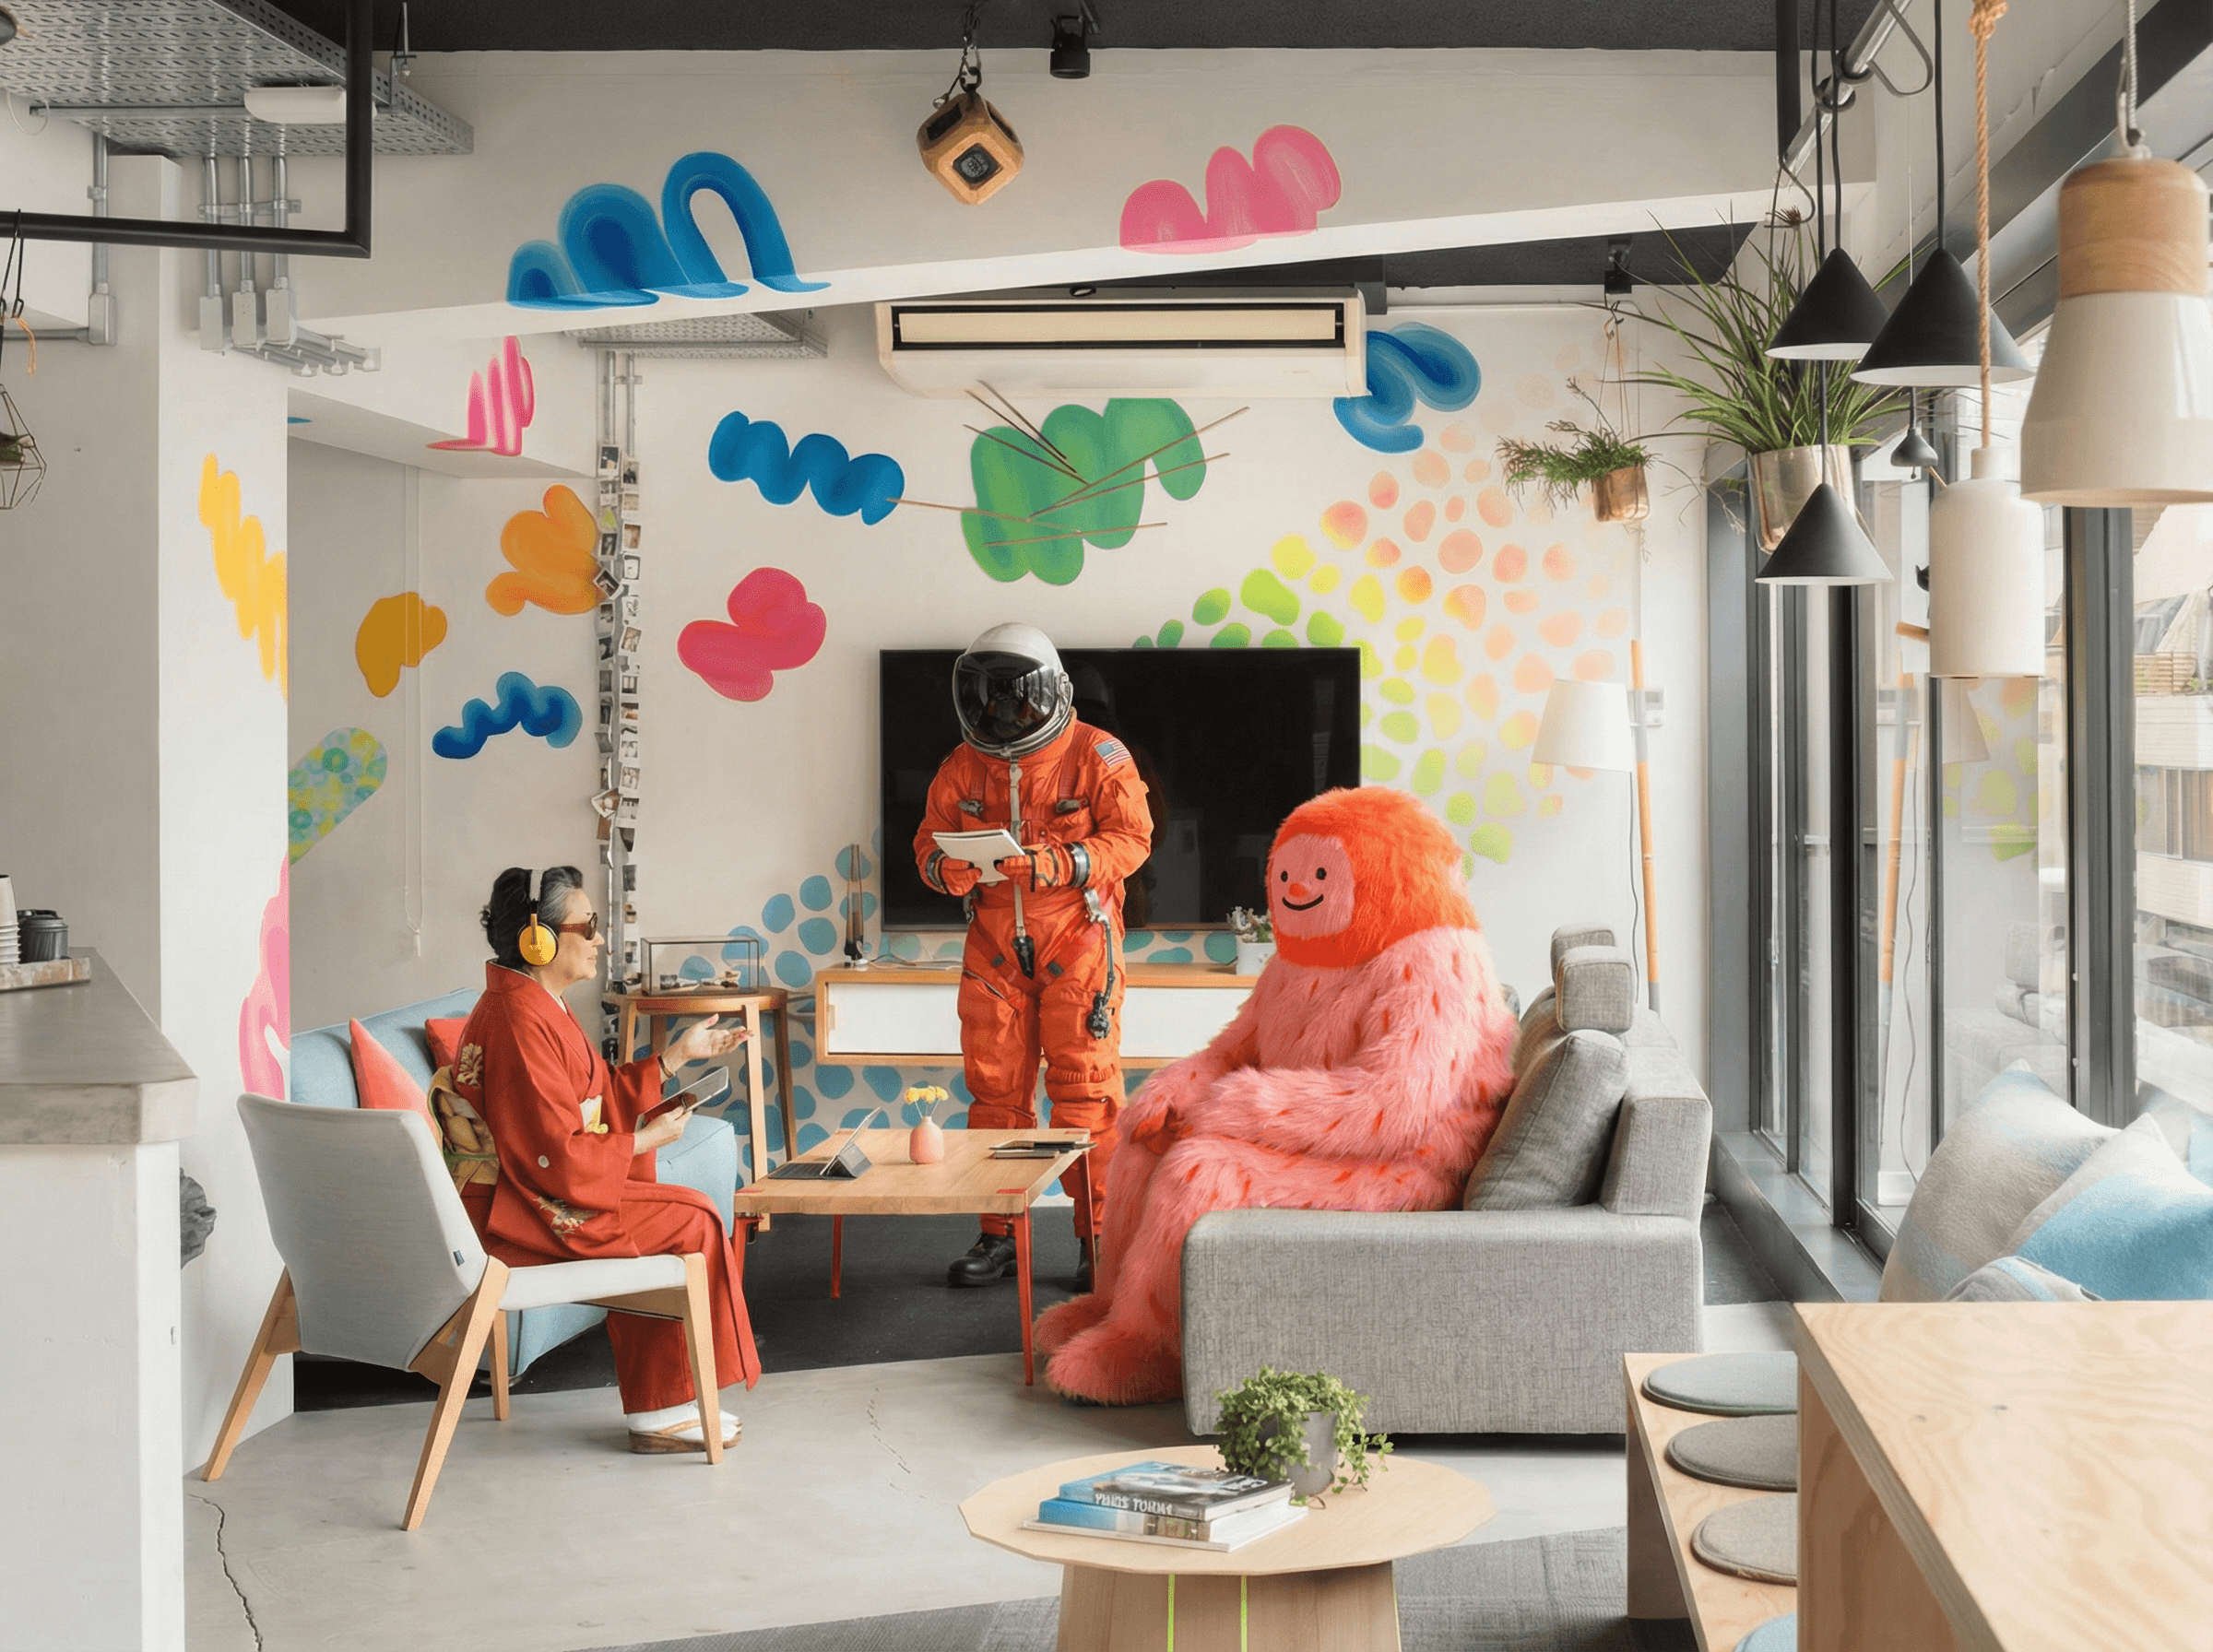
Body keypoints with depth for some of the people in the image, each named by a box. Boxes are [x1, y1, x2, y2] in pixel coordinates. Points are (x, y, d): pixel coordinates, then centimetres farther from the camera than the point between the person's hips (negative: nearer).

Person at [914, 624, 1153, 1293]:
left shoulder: (1097, 756, -6)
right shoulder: (962, 767, 6)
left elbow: (1130, 837, -11)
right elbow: (931, 837, 7)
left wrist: (1061, 863, -27)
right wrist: (947, 867, -17)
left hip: (1075, 942, -4)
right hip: (994, 946, 4)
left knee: (1083, 1091, -4)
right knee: (994, 1090, 5)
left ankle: (1098, 1234, 4)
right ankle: (998, 1234, 15)